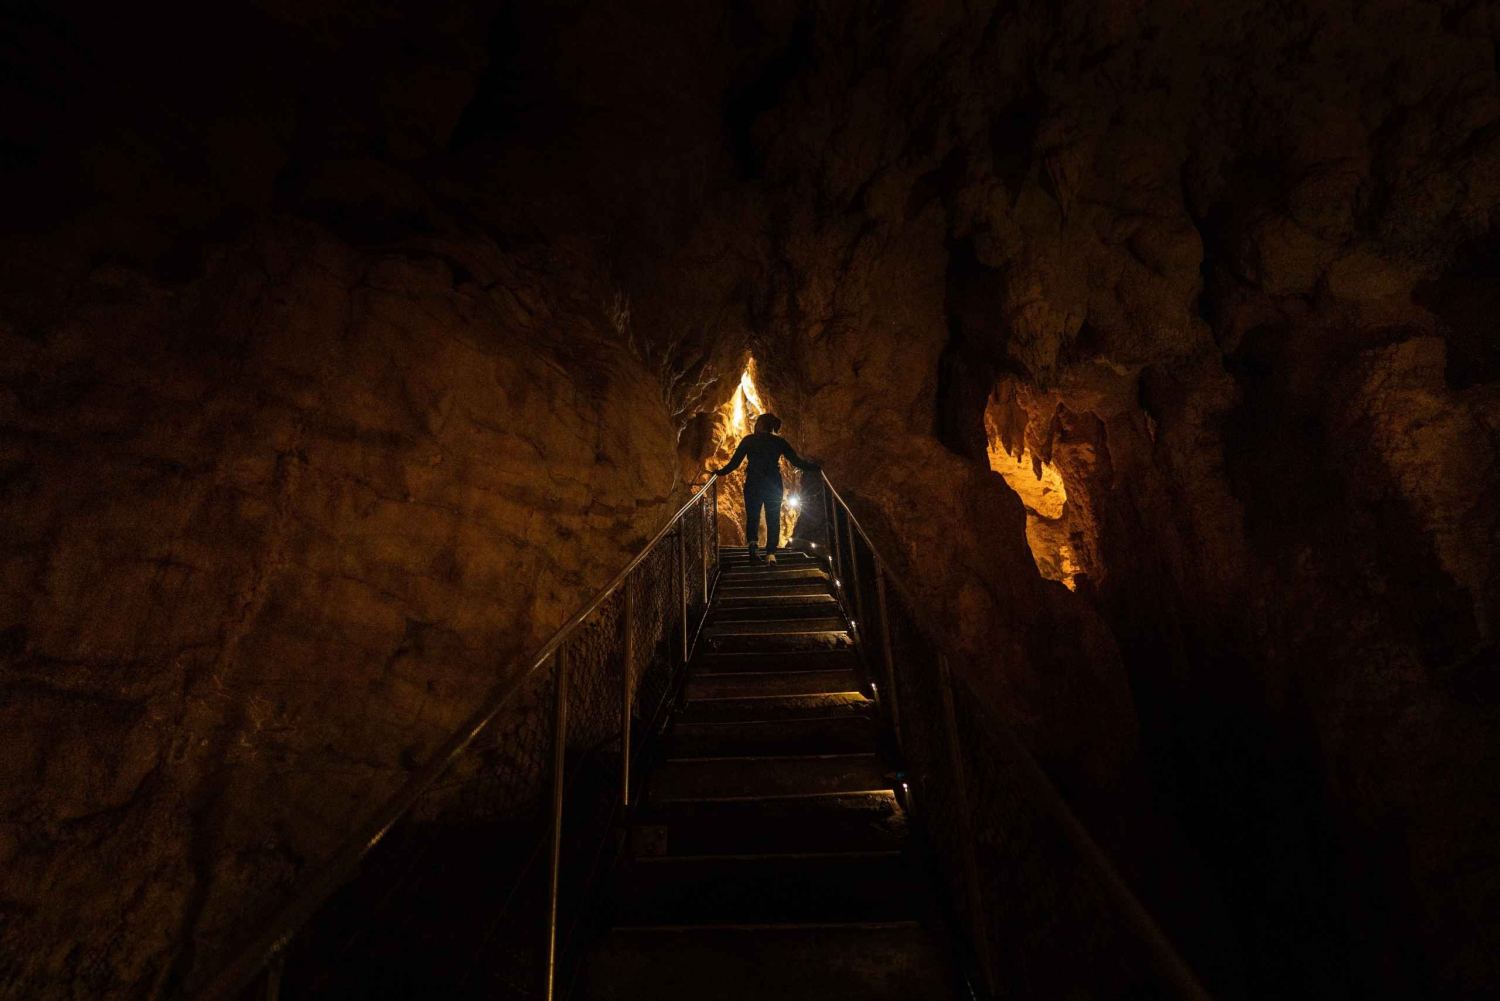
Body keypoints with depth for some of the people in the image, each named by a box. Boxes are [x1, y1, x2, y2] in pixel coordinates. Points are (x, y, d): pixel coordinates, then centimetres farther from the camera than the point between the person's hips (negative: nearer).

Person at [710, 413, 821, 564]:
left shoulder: (748, 440, 2)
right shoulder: (780, 442, 4)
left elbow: (734, 463, 2)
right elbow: (797, 461, 1)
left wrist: (720, 472, 18)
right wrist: (816, 467, 14)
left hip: (753, 484, 0)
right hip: (774, 485, 1)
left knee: (752, 516, 9)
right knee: (773, 518, 7)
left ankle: (752, 545, -13)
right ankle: (771, 553, -1)